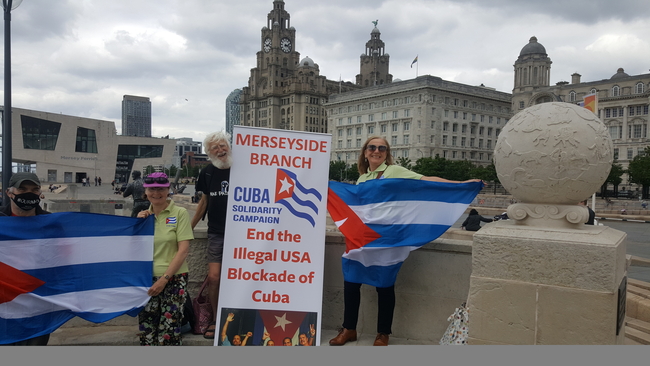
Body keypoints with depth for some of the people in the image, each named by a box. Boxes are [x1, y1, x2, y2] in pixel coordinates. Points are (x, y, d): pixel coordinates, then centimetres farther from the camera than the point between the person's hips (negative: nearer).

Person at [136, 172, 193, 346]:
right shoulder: (144, 215, 9)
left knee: (169, 332, -3)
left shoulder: (180, 213, -5)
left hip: (173, 279, -4)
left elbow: (183, 250, -10)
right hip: (147, 280, 5)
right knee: (146, 332, 8)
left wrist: (164, 279, -13)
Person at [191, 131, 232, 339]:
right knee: (213, 277, 0)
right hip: (215, 233, 3)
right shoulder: (207, 172, 4)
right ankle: (215, 321, 17)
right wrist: (189, 228, 16)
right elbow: (204, 201, 15)